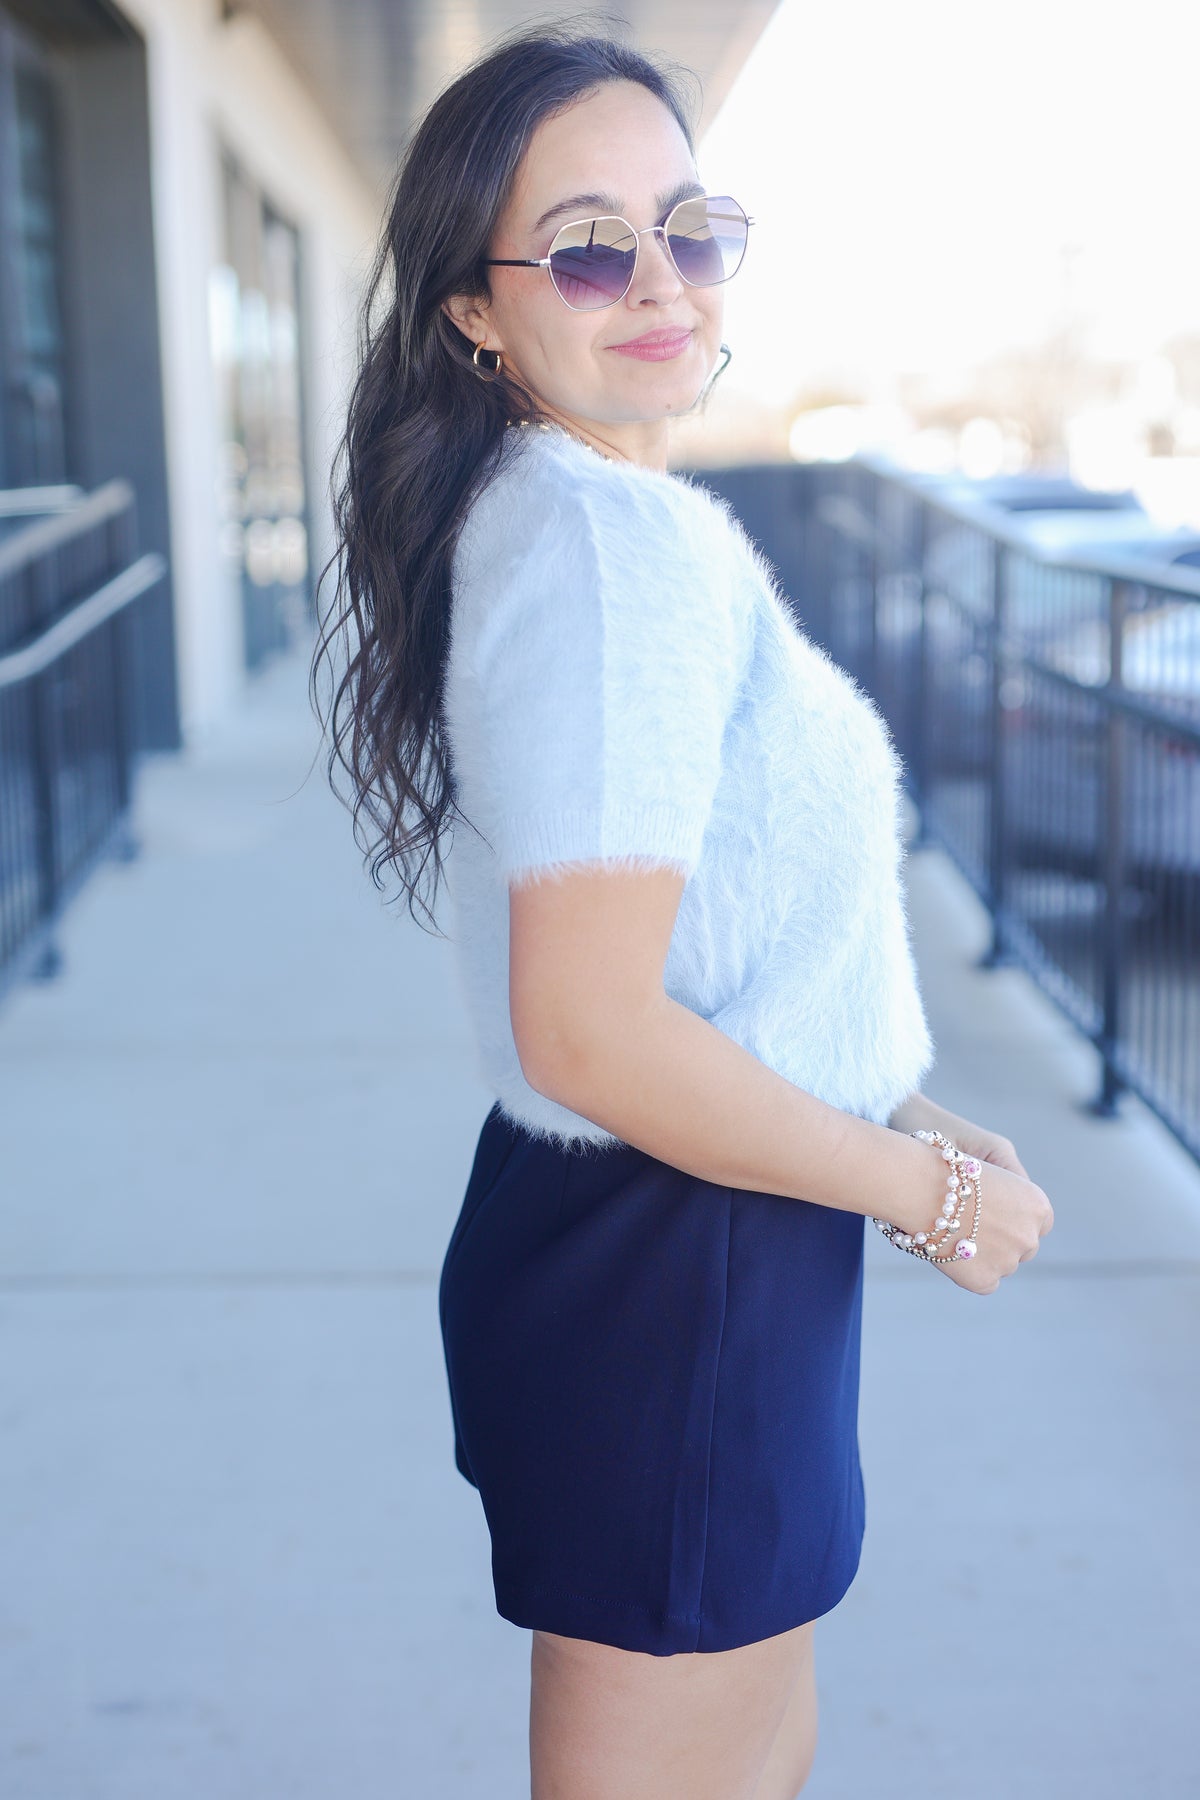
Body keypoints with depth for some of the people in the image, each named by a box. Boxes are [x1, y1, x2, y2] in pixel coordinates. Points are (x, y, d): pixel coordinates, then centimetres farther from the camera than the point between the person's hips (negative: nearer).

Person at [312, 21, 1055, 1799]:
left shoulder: (534, 515, 8)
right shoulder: (619, 543, -23)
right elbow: (595, 1035, -28)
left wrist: (894, 1111, 11)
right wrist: (932, 1190, -15)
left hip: (624, 1239, 10)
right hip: (672, 1279, -10)